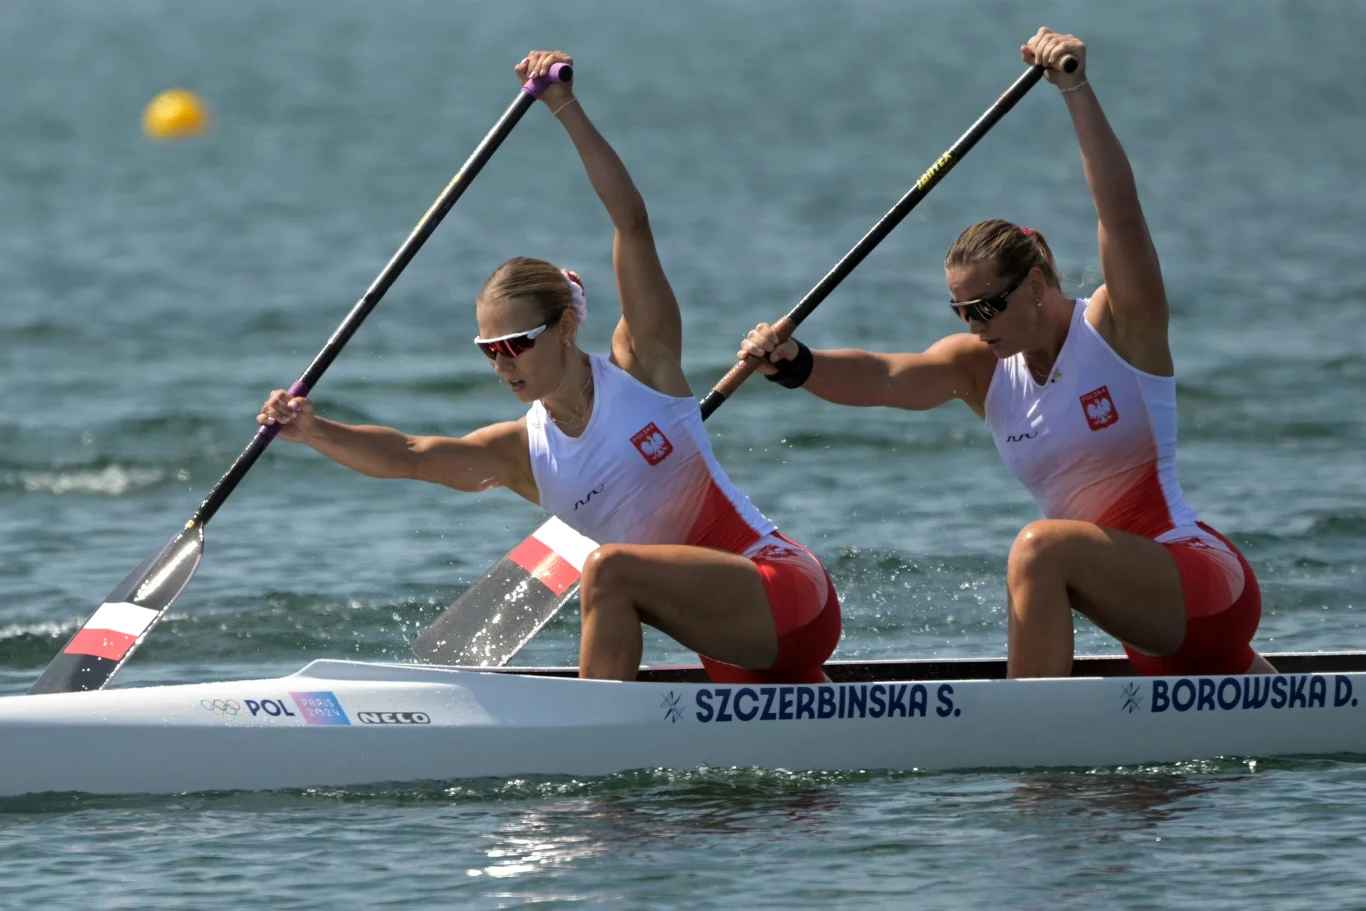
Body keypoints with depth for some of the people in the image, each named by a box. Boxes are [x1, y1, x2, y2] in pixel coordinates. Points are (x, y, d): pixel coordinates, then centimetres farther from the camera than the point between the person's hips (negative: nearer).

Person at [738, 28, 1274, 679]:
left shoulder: (1119, 328, -11)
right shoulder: (983, 369, 4)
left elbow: (1120, 210, -26)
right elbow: (884, 377, -13)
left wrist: (1076, 89, -35)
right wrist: (796, 365, -32)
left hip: (1208, 584, -8)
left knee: (1042, 547, -32)